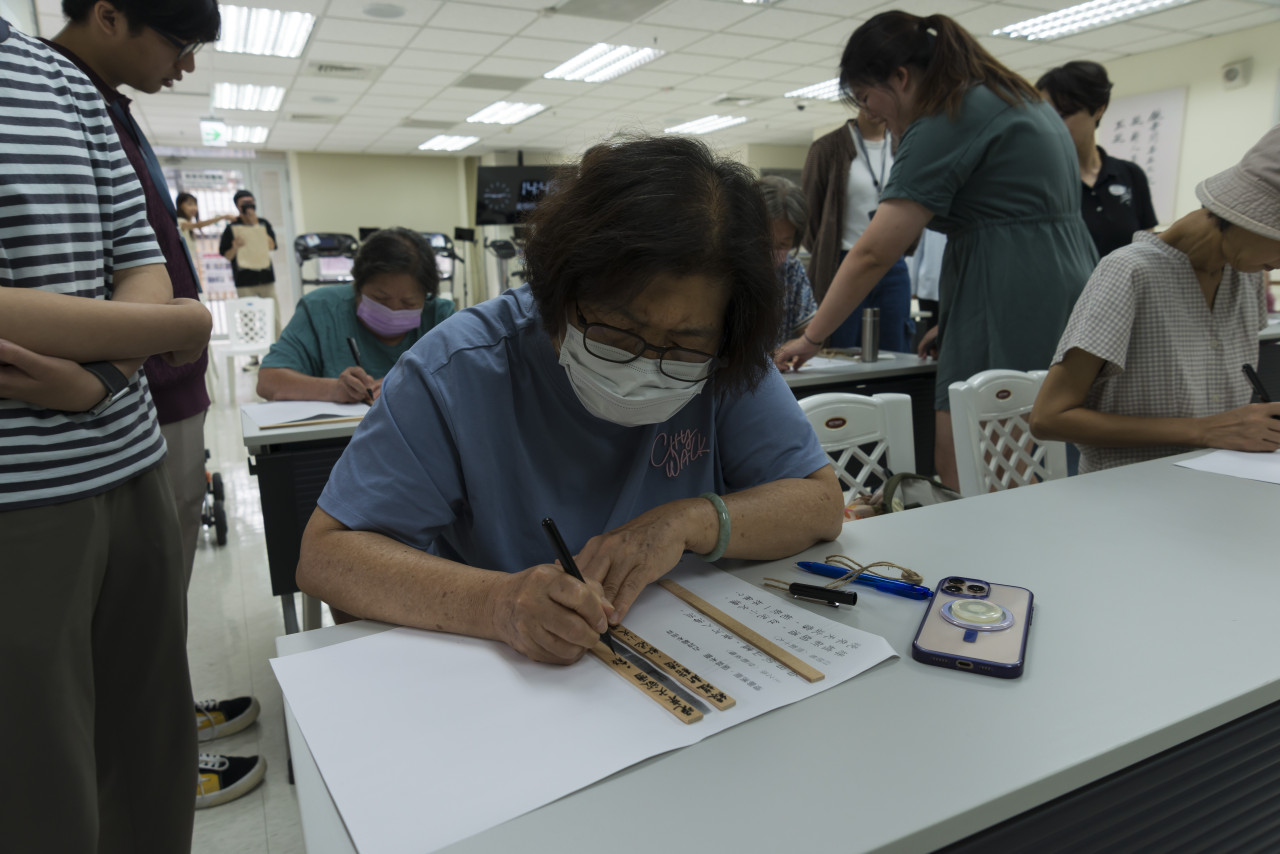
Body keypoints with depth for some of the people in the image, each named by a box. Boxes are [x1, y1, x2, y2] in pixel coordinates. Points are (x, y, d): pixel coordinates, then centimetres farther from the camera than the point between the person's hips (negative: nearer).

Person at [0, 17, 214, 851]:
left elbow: (146, 268, 9)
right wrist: (183, 325, -5)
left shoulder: (68, 81, 13)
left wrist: (93, 375, -10)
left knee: (156, 762, 16)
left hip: (134, 473, 6)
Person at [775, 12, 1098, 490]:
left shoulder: (946, 123, -10)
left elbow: (873, 254, -13)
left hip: (1009, 314, -10)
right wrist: (953, 319, 21)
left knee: (963, 487, -5)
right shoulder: (1019, 98, 20)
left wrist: (810, 338, -4)